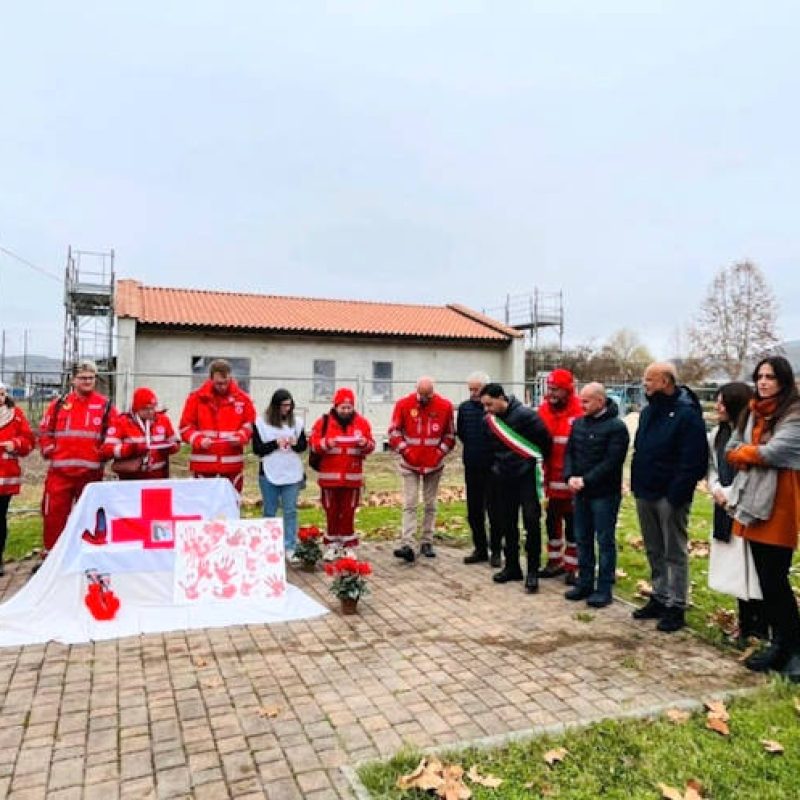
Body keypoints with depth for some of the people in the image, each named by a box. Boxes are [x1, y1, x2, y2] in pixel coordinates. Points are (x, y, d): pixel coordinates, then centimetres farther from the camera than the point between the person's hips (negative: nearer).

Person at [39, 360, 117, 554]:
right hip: (59, 470, 1)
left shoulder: (105, 405, 2)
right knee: (54, 513, 4)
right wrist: (50, 451, 2)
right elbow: (45, 430, 12)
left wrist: (101, 454, -5)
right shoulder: (59, 404, 6)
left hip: (91, 471, -1)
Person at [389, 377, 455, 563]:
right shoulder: (403, 404, -8)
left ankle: (427, 543, 20)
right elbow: (394, 431, -4)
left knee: (430, 505, 10)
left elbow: (449, 434, 5)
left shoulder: (445, 406, -5)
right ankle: (407, 546, -9)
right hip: (410, 464, -1)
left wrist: (441, 451, -5)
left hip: (434, 464, 2)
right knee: (409, 505, -5)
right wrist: (405, 450, -11)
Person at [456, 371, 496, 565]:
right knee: (474, 511, 11)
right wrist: (471, 447, 11)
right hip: (472, 467, 5)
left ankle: (496, 551, 16)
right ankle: (480, 549, 24)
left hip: (493, 467, -5)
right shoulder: (464, 407, 5)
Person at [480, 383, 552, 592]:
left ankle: (533, 571, 5)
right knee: (507, 524, 10)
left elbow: (546, 438, -12)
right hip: (503, 477, 6)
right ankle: (512, 566, 22)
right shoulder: (489, 420, 0)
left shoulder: (524, 414, -18)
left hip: (527, 475, -6)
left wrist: (539, 460, 1)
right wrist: (497, 464, 12)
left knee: (531, 522, -5)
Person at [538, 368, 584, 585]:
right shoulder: (543, 410, 3)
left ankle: (571, 567, 19)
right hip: (552, 479, 6)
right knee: (552, 520, 16)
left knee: (572, 523, 7)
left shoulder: (580, 413, -16)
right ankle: (555, 562, 31)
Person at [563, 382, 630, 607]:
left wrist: (586, 480, -20)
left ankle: (604, 589, 12)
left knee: (605, 541, 3)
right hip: (580, 493, 6)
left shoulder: (616, 427, -12)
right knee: (582, 539, 13)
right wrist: (570, 477, -9)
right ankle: (584, 583, 25)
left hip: (604, 494, -6)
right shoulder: (578, 423, 9)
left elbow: (612, 462, -18)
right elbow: (569, 452, 8)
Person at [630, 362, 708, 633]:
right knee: (654, 551, 16)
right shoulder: (648, 412, 12)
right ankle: (659, 598, 28)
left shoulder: (686, 414, -14)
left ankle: (675, 607, 14)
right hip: (645, 494, 8)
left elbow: (693, 460, -18)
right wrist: (636, 484, 9)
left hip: (670, 497, -8)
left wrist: (677, 494, -21)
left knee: (675, 552, 4)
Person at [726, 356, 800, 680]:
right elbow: (731, 451, 13)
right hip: (754, 501, 7)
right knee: (766, 579, 12)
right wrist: (754, 457, -6)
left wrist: (745, 453, 0)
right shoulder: (753, 413, 15)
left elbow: (773, 451, -18)